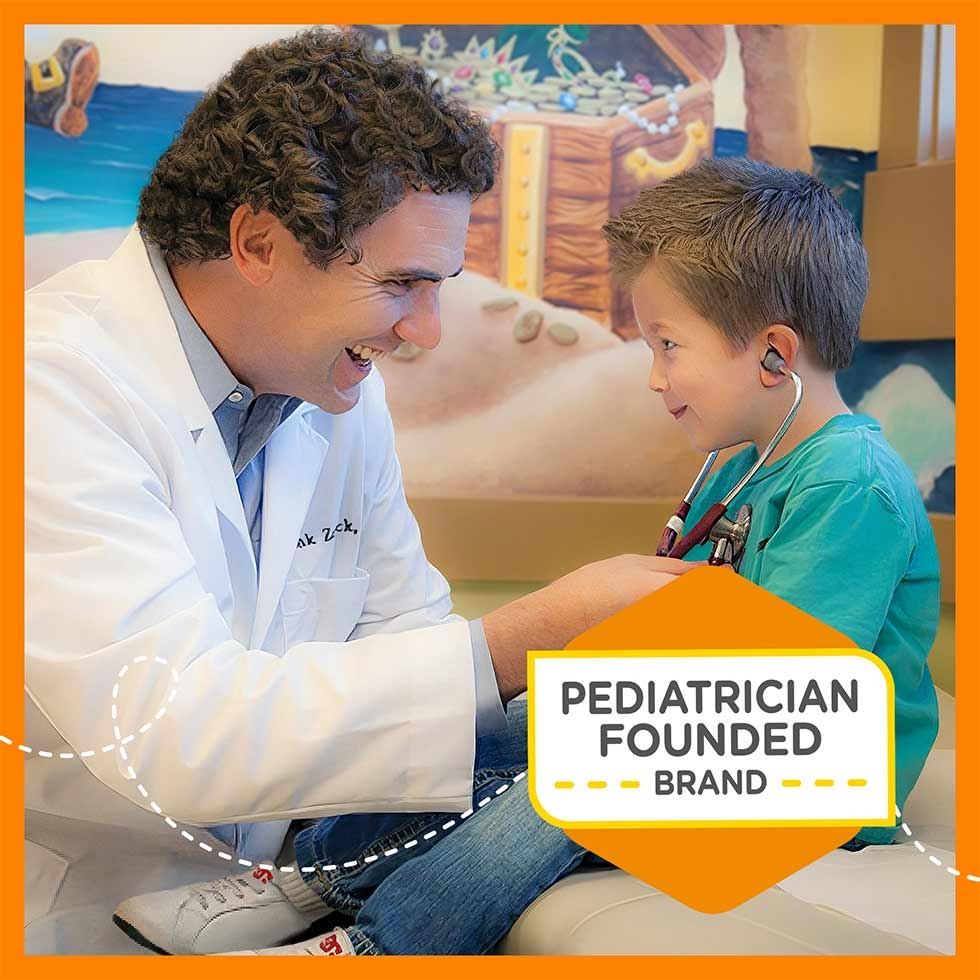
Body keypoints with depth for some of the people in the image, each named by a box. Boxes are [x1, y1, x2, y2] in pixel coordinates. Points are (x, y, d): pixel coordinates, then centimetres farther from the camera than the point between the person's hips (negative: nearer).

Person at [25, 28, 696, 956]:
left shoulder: (342, 389, 1)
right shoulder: (55, 382, -21)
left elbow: (402, 633, 7)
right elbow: (168, 731, -30)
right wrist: (530, 634, -29)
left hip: (274, 857, 7)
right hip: (77, 906, -7)